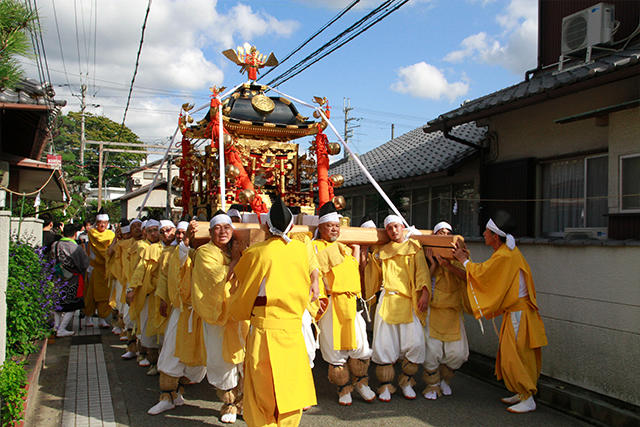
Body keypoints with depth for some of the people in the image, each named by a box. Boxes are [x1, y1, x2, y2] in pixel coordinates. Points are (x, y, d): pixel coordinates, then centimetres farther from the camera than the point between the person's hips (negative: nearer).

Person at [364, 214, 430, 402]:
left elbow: (421, 271, 1)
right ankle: (385, 386, 9)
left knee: (415, 342, -9)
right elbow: (373, 277, 29)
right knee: (384, 344, -4)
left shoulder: (414, 247, 12)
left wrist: (424, 291, -11)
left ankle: (406, 382, 11)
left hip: (409, 302, -1)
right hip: (387, 301, 2)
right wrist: (368, 260, 16)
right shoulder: (380, 252, 18)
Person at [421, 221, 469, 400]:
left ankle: (444, 378, 24)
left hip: (453, 311, 2)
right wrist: (433, 263, -12)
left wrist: (446, 264, -22)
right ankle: (433, 385, 13)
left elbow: (465, 276, -9)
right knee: (432, 350, -9)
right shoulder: (429, 256, 7)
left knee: (458, 353, -4)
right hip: (433, 310, -2)